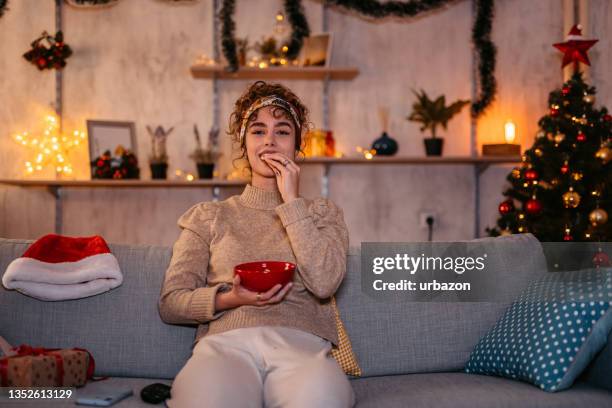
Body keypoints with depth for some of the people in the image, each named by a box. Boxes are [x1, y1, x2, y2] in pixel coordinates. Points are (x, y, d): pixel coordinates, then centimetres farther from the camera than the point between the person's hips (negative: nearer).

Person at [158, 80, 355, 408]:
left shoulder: (322, 213, 19)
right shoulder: (208, 216, 20)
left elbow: (325, 283, -2)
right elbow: (170, 303, 13)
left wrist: (291, 201, 2)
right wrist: (229, 299, -7)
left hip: (300, 344, 0)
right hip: (226, 343, 0)